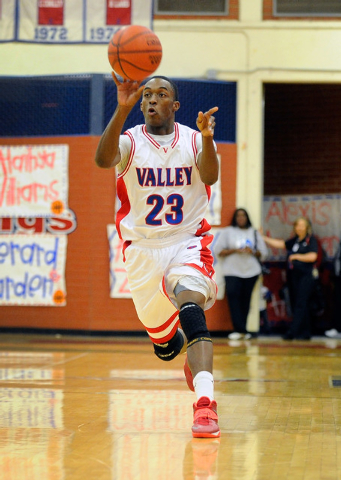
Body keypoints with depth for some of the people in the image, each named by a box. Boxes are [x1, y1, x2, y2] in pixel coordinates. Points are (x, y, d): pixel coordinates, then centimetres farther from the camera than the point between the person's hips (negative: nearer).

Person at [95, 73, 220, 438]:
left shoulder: (194, 140, -2)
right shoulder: (130, 141, -5)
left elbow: (210, 176, -23)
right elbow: (103, 159, -29)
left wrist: (207, 138, -44)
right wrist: (122, 109, -43)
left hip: (188, 243, -2)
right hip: (143, 249, 2)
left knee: (190, 307, -30)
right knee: (162, 342, 12)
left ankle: (205, 401, -40)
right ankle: (191, 352, 49)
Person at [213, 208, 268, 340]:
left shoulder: (254, 233, 16)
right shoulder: (227, 232, 11)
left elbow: (263, 253, 13)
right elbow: (218, 250, 3)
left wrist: (253, 252, -7)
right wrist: (234, 250, -11)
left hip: (250, 271, 2)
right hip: (232, 271, -2)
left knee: (245, 299, -2)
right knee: (233, 297, -17)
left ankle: (240, 330, 5)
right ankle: (240, 329, -19)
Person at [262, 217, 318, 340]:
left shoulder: (311, 240, -3)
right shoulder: (294, 241, 16)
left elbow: (312, 256, -14)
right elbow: (279, 244, 16)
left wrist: (296, 256, -8)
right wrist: (263, 238, 13)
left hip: (305, 277, -7)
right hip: (293, 276, 7)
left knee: (300, 305, -10)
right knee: (295, 305, 7)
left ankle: (292, 332, -18)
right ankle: (305, 333, 13)